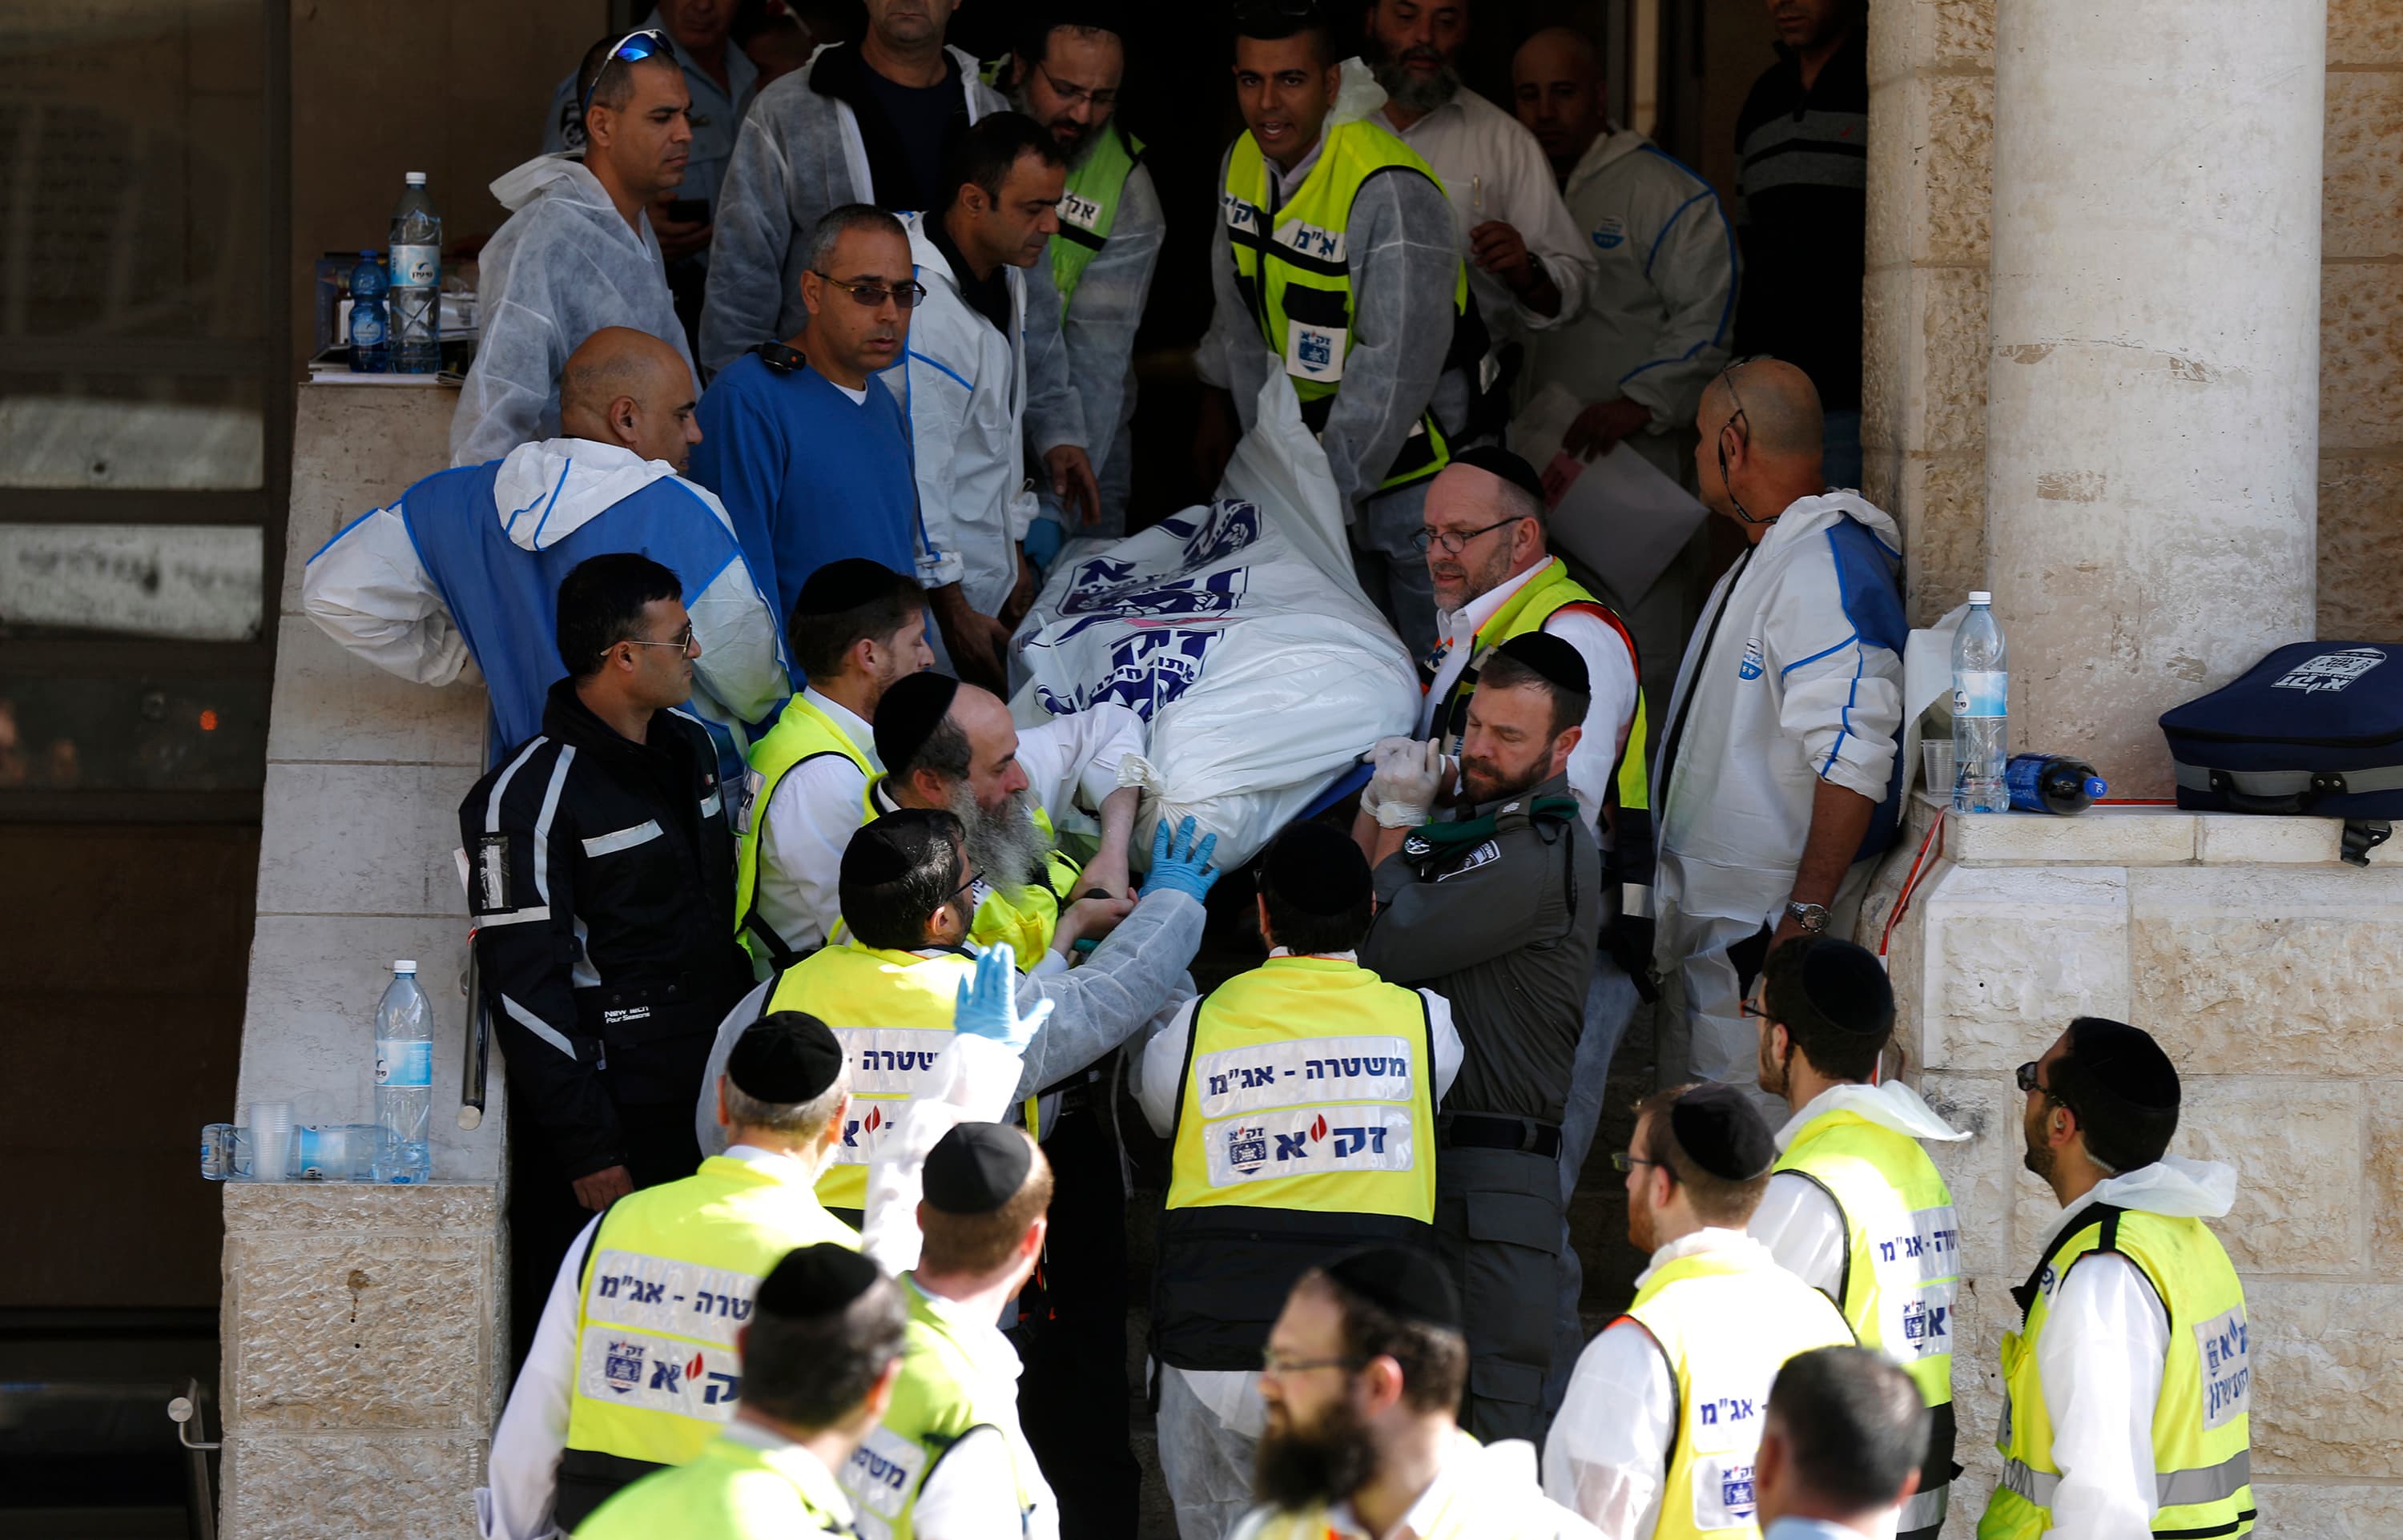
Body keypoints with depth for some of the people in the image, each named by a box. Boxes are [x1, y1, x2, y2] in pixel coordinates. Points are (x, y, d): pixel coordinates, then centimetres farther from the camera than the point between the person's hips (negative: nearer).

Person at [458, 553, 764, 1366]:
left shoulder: (691, 750, 11)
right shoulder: (531, 793, -15)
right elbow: (524, 985, -16)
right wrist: (585, 1146, -17)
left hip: (707, 1102, 7)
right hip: (613, 1115, -7)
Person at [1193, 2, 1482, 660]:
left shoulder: (1392, 194, -27)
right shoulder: (1243, 162, 0)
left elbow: (1397, 367, -29)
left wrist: (1327, 489, -28)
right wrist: (1218, 409, 22)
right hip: (1310, 434, 7)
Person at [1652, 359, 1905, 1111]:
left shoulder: (1825, 570, -17)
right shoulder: (1761, 561, 18)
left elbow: (1852, 762, -24)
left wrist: (1805, 915, -27)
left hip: (1766, 933, -11)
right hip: (1705, 917, 11)